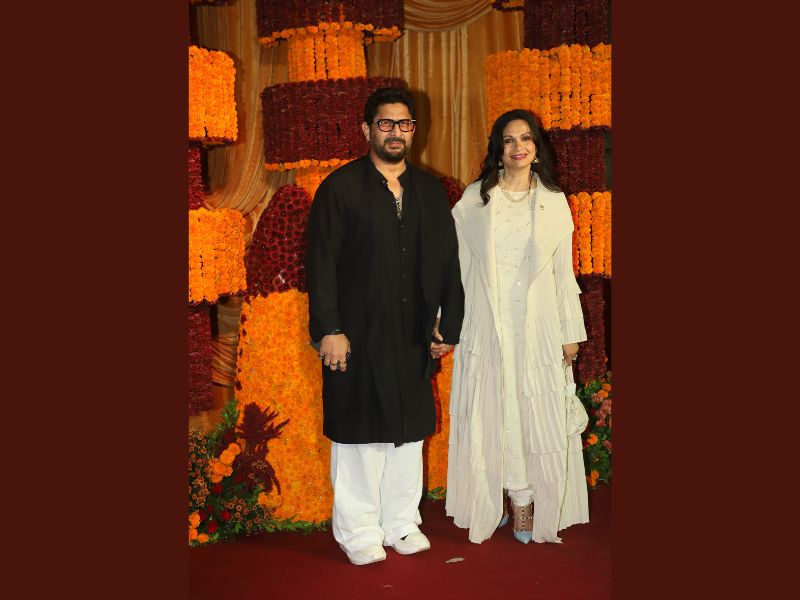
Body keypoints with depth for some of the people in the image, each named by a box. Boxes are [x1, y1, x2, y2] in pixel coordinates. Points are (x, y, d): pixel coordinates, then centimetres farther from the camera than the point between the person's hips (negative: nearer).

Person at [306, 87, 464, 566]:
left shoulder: (430, 190, 10)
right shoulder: (340, 187, -3)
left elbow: (448, 261, 10)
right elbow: (321, 264, -7)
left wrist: (449, 324, 6)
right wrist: (329, 330, -13)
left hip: (414, 336, 4)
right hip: (358, 334, -4)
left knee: (409, 431, 12)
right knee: (359, 434, 5)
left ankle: (402, 523, 28)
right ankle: (358, 532, 20)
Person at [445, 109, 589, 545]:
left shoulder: (553, 201, 7)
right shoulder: (475, 198, 3)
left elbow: (563, 271, 8)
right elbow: (454, 262, 4)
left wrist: (571, 332, 6)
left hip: (537, 327, 1)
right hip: (487, 325, 0)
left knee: (538, 417, 1)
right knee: (490, 416, 3)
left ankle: (528, 507, 14)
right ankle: (514, 503, 18)